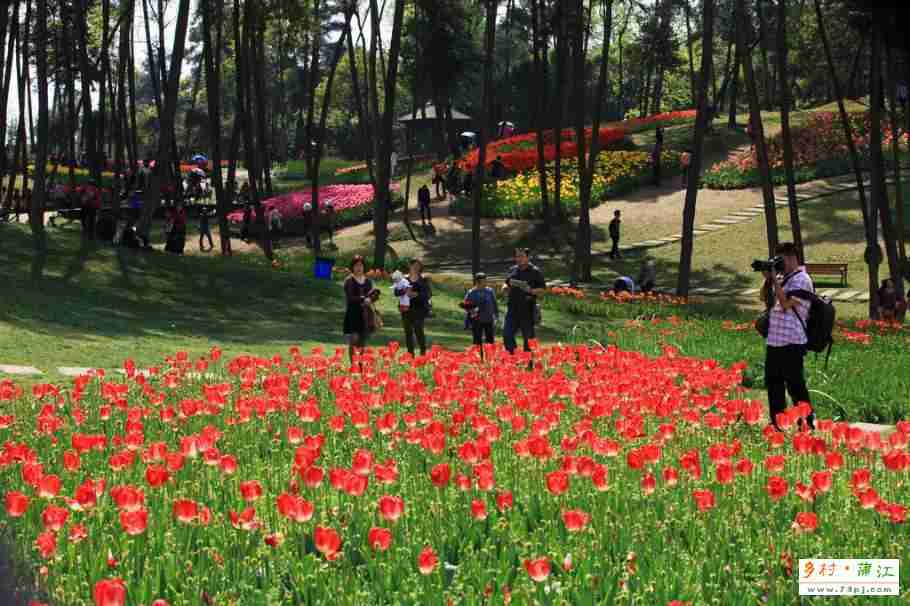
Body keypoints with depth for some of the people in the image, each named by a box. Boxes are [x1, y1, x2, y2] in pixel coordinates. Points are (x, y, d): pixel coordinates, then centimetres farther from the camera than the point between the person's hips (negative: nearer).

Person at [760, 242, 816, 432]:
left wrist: (775, 280, -12)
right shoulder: (781, 278, 16)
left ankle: (808, 423, 1)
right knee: (773, 382, 13)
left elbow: (786, 303, -18)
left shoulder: (801, 279, -8)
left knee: (795, 384, -7)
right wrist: (767, 279, 6)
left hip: (791, 342, -9)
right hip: (774, 340, 9)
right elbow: (764, 298, 21)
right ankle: (777, 424, 22)